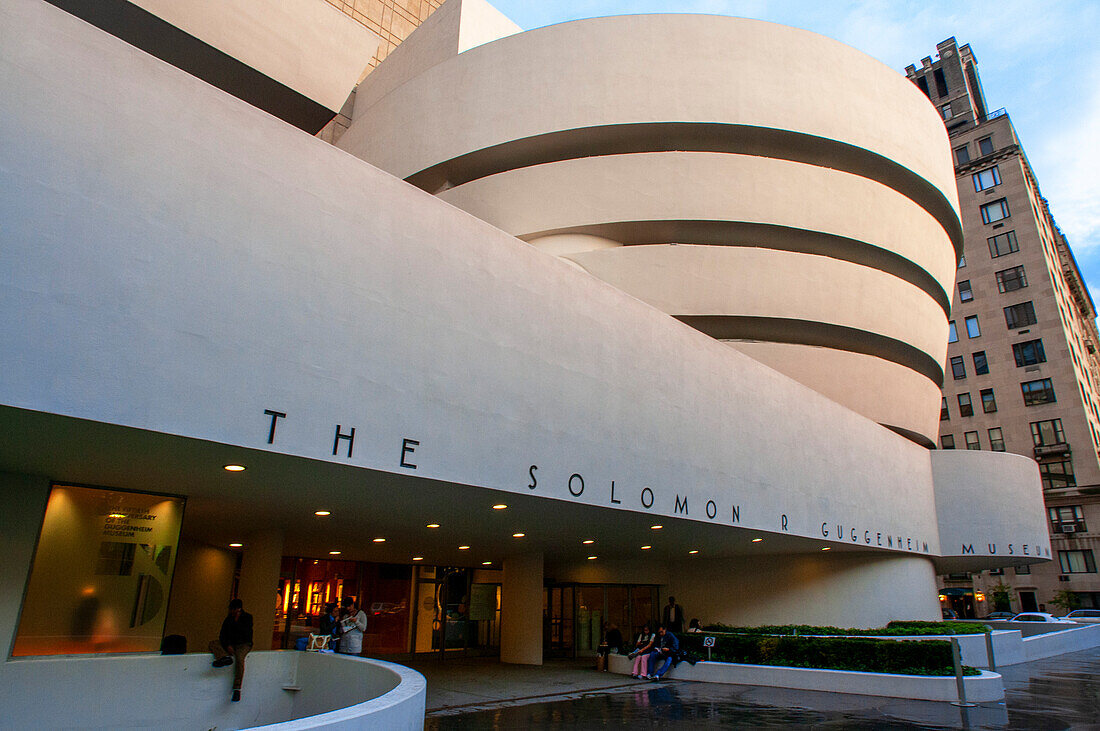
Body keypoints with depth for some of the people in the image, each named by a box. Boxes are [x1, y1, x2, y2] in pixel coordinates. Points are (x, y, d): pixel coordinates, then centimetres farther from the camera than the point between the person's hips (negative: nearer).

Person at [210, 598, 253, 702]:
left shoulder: (247, 617, -1)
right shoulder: (228, 619, 11)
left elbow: (246, 632, -14)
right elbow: (222, 635, 3)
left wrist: (237, 621, -14)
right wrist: (227, 645, -13)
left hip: (244, 644, -5)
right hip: (230, 644, 5)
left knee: (239, 658, -34)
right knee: (213, 644, -15)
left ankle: (237, 689, -35)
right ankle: (226, 657, -43)